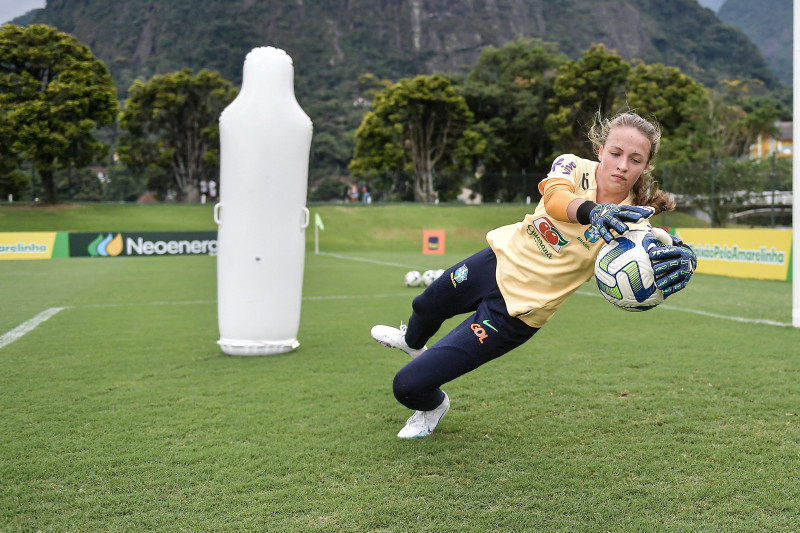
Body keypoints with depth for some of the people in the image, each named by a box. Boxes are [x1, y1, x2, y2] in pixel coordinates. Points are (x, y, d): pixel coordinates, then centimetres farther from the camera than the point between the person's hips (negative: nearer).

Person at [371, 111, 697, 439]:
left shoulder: (630, 222, -21)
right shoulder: (574, 167, -15)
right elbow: (554, 197, -37)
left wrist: (676, 259, -61)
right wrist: (591, 211, -57)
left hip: (516, 311, -4)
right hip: (498, 260, 4)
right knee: (425, 307, 34)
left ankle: (434, 406, 34)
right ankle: (412, 342, 72)